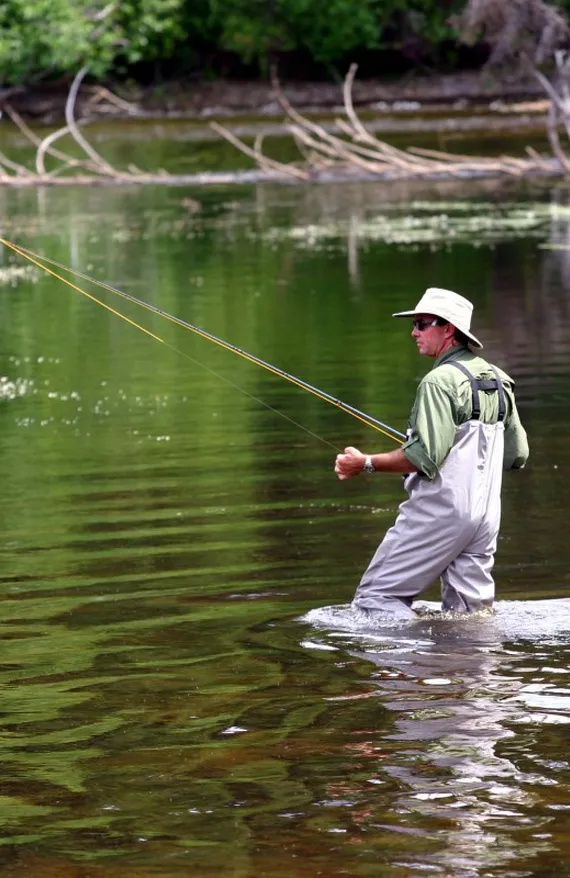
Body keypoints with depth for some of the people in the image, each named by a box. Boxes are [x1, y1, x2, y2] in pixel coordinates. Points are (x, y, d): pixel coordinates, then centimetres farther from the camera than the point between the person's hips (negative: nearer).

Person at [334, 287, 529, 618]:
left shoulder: (441, 381, -14)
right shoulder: (497, 380, 13)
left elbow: (425, 457, -22)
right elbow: (517, 454, 18)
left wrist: (366, 464, -14)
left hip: (441, 508, -8)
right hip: (486, 514, 9)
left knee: (376, 597, -5)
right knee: (472, 613, 10)